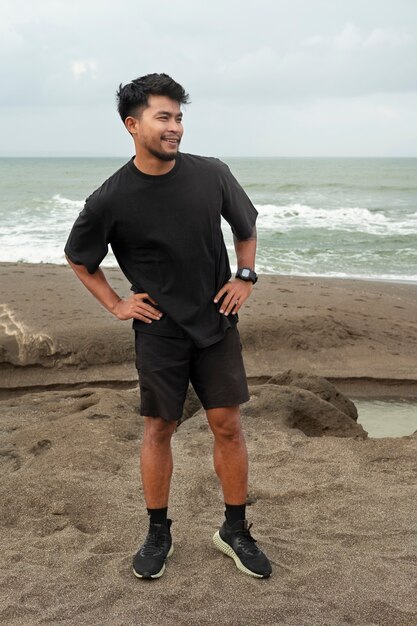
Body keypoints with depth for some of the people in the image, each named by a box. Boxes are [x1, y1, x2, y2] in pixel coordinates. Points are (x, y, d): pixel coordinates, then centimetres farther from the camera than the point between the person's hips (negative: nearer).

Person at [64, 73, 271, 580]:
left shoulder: (212, 175, -6)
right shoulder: (111, 199, -11)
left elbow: (245, 224, 14)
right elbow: (77, 257, 6)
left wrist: (245, 276, 4)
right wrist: (115, 305, 0)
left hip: (216, 324, 2)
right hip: (159, 332, -2)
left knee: (228, 425, 4)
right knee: (159, 429, 7)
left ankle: (235, 531, 21)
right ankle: (158, 534, 25)